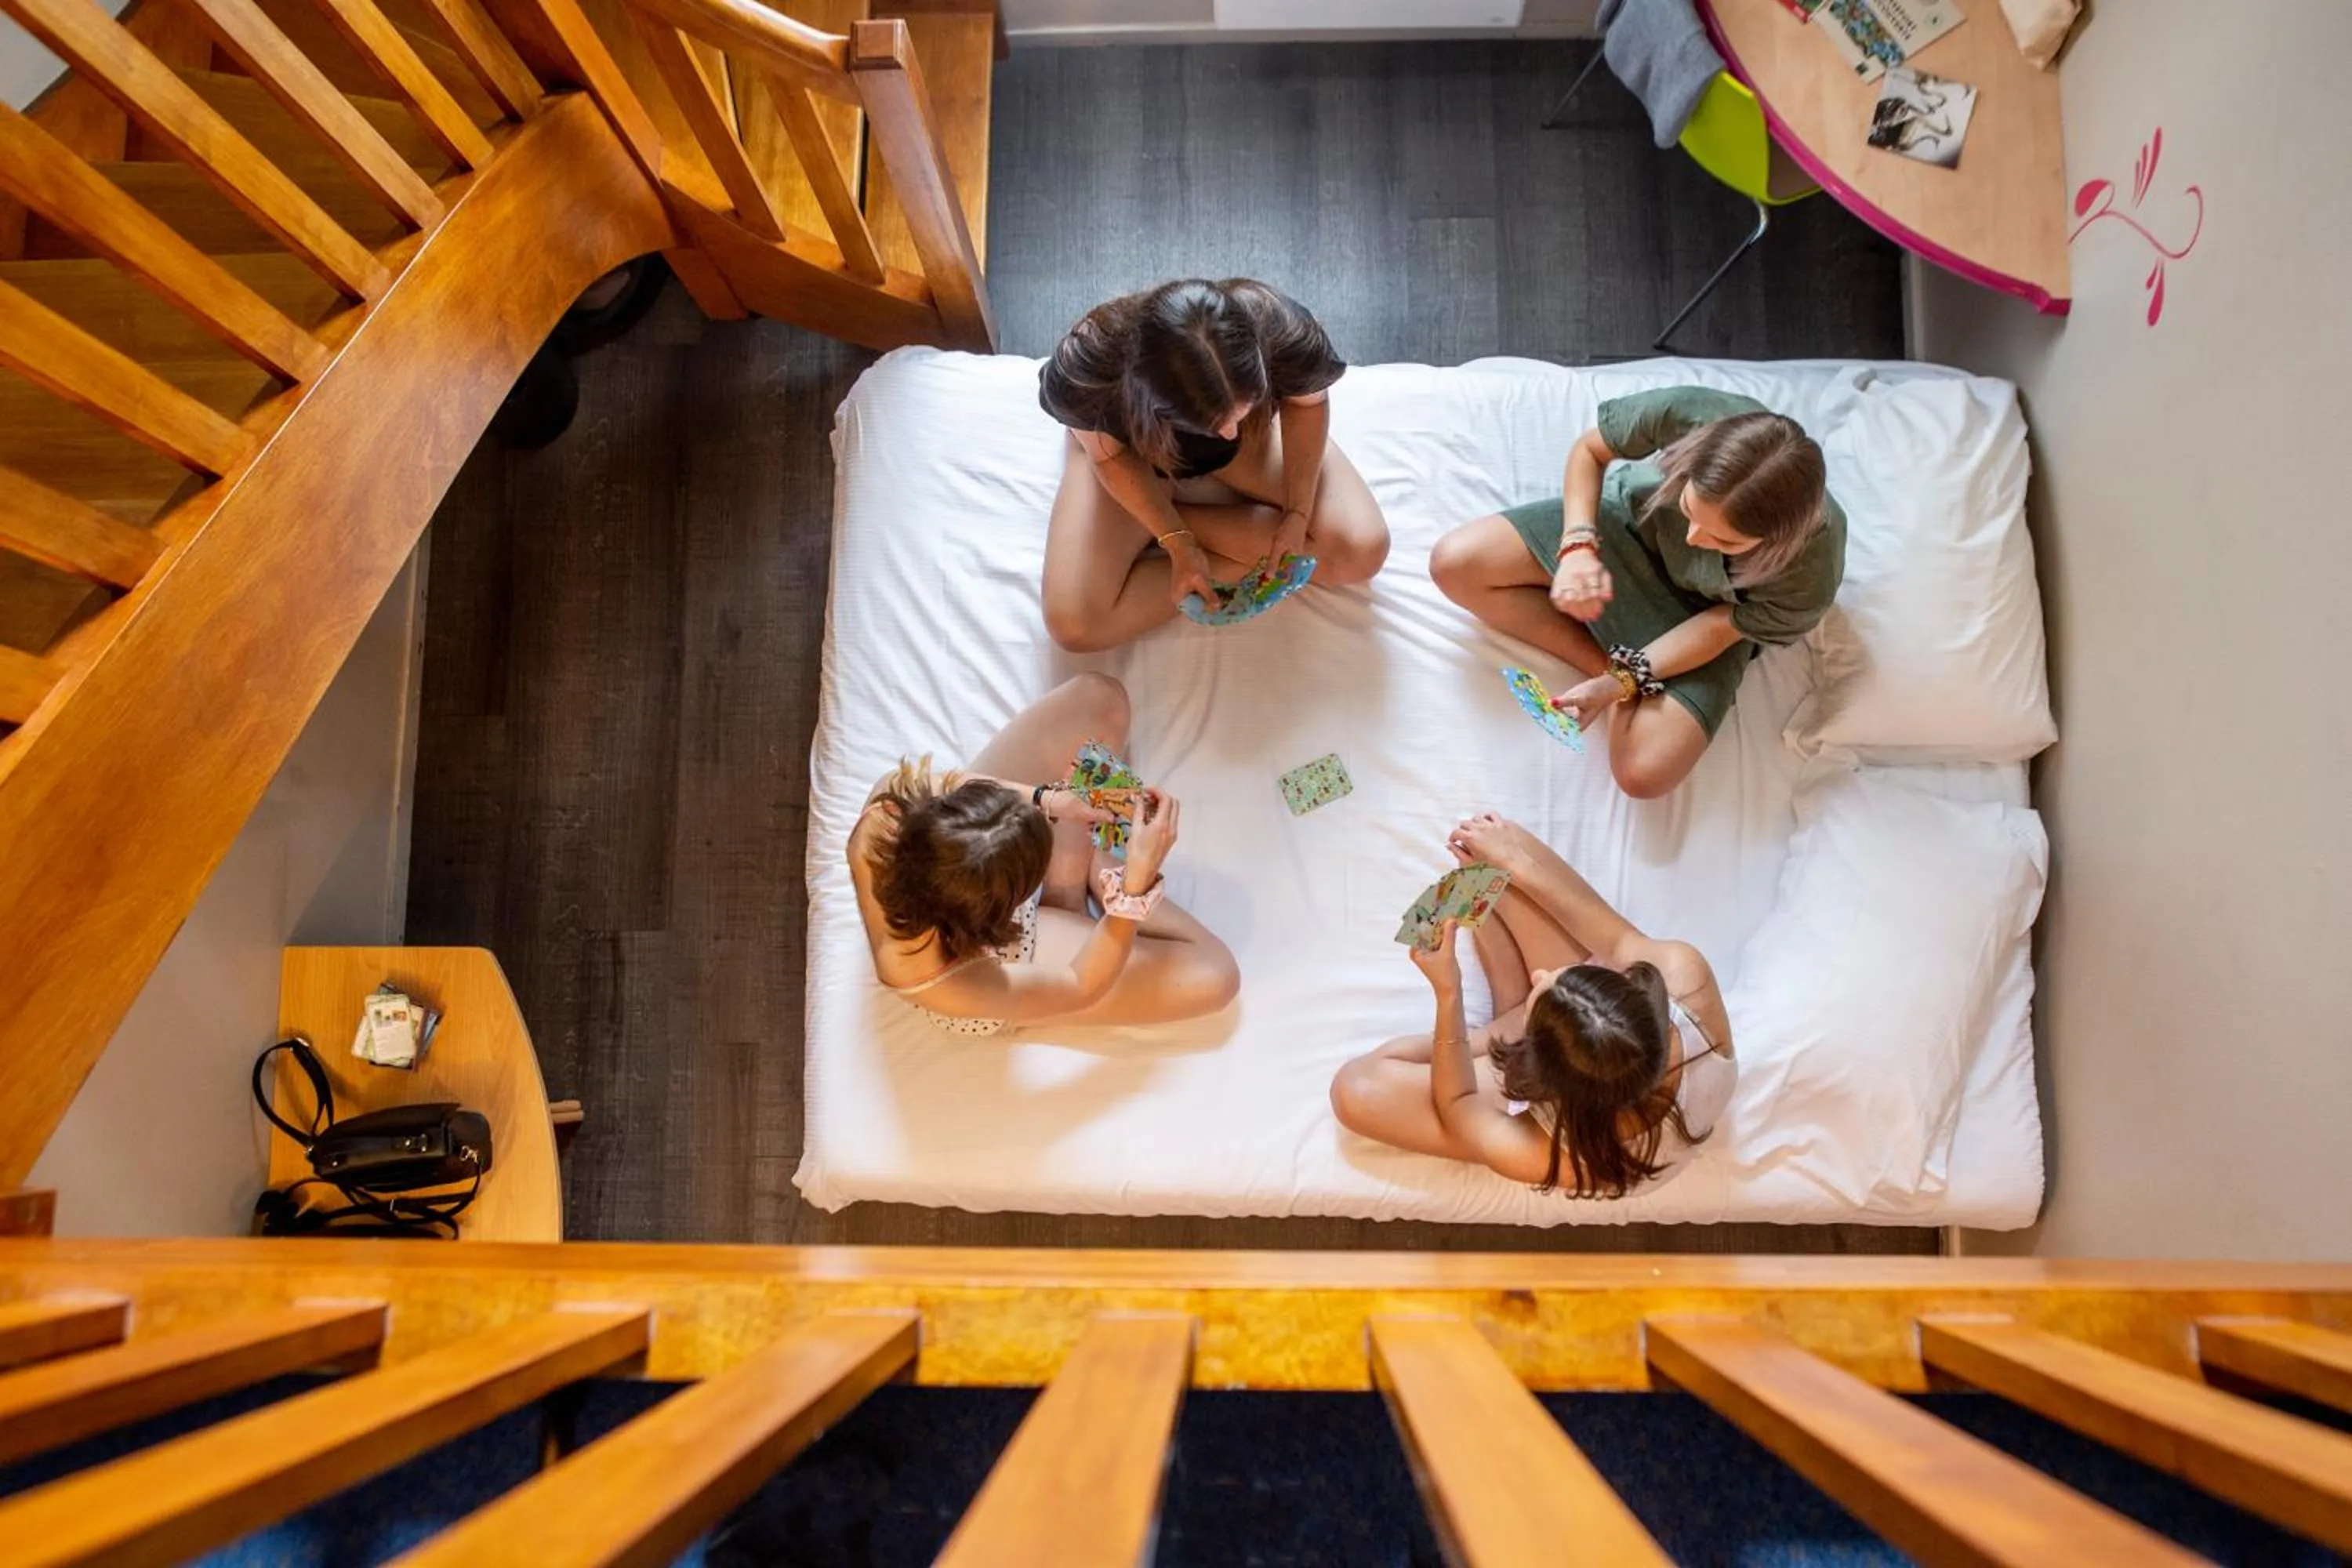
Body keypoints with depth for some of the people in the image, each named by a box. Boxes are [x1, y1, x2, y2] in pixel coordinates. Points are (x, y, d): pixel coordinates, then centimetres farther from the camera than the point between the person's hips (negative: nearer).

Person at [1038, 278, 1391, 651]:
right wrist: (1178, 543, -27)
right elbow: (1111, 455, -20)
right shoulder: (1087, 368, -42)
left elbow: (1308, 402, -15)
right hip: (1136, 448, -1)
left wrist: (1298, 514, -23)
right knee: (1076, 626, -20)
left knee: (1363, 550, -18)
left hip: (1255, 429, 2)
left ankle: (1178, 512, -5)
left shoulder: (1282, 332, -39)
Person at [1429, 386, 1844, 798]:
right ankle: (1603, 663, -8)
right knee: (1455, 564, -16)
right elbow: (1589, 450, -15)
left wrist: (1620, 683, -28)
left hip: (1705, 609, -3)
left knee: (1645, 774, -23)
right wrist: (1579, 545, -29)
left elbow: (1719, 626, -18)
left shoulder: (1810, 574, -36)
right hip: (1631, 520, 3)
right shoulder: (1688, 413, -36)